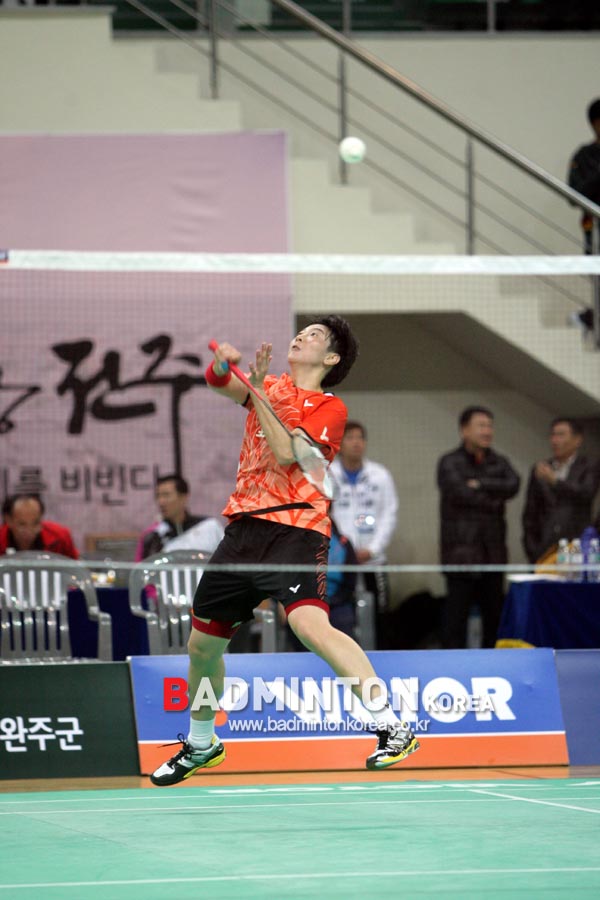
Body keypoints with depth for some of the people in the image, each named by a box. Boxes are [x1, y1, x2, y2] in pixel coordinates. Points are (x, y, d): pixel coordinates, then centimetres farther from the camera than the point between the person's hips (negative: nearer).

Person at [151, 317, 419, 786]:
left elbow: (286, 454, -12)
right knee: (202, 644, 12)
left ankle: (393, 728, -32)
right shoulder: (270, 388, 18)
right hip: (244, 529, 6)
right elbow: (220, 382, 2)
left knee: (310, 623, -30)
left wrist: (258, 393, -15)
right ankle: (201, 743, 37)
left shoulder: (330, 408, 1)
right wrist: (224, 362, -20)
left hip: (295, 530, -6)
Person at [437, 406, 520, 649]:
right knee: (457, 613, -6)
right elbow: (460, 493, -15)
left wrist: (481, 485, -13)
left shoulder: (499, 463, 15)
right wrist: (492, 502, -5)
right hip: (461, 551, -5)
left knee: (494, 611, 7)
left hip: (493, 552, 5)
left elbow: (513, 485, -5)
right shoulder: (450, 463, 0)